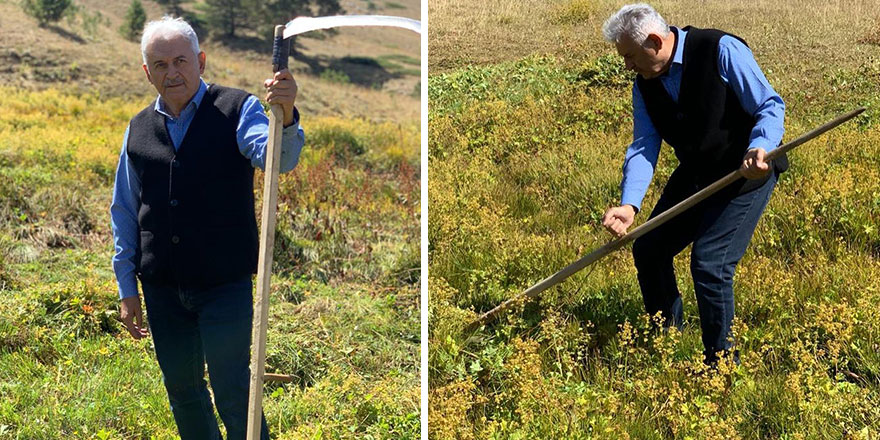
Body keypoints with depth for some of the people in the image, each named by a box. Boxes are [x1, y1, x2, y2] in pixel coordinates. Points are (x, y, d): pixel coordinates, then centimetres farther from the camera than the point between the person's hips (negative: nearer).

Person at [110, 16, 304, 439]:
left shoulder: (237, 109, -4)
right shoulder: (139, 128, 9)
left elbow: (278, 157, -23)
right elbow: (124, 212, 15)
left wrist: (284, 116, -45)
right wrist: (126, 288, 13)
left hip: (225, 285, -4)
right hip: (162, 288, 5)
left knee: (233, 393, -3)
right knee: (181, 388, 15)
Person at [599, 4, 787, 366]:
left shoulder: (722, 51, -22)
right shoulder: (644, 86, -2)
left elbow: (771, 105, -20)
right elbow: (643, 147, -8)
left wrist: (760, 149, -40)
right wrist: (629, 204, -24)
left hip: (747, 173, -7)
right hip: (694, 174, 8)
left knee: (709, 264, -14)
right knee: (648, 249, 9)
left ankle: (723, 365, 7)